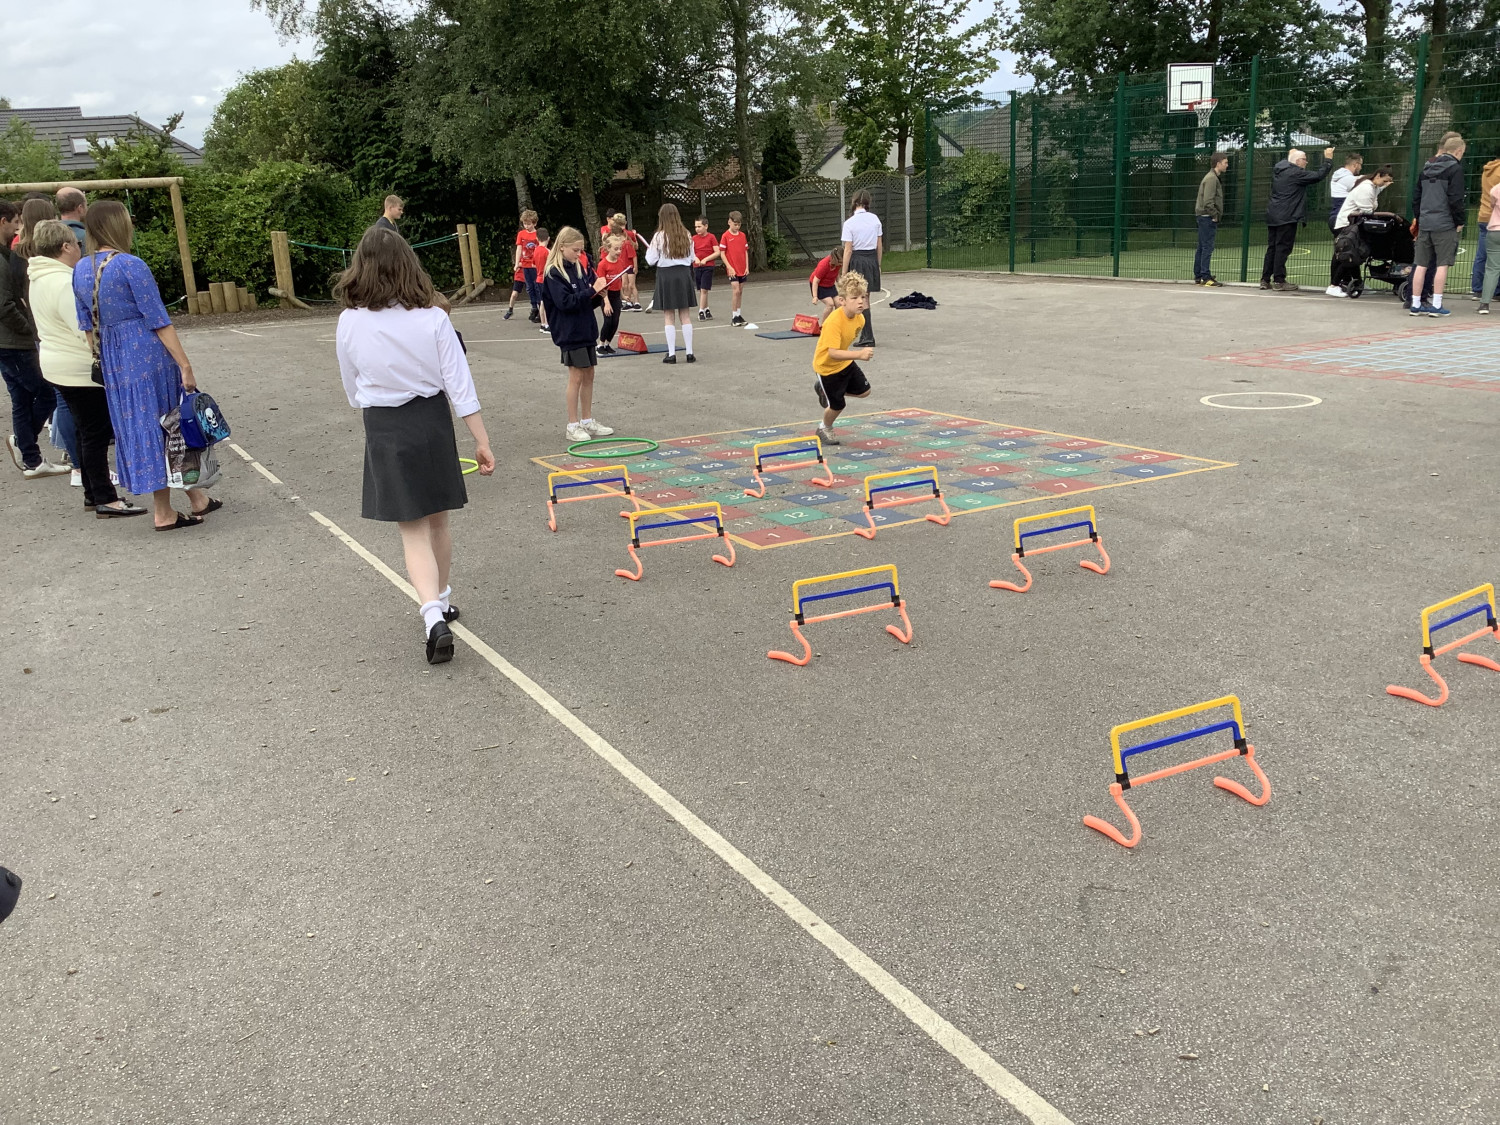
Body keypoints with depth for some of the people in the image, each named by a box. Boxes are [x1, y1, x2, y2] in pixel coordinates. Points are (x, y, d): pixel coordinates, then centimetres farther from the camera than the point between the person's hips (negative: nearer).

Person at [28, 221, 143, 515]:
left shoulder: (39, 279, 12)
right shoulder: (64, 282, -22)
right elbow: (87, 330, -24)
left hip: (60, 366, 10)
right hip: (81, 369, -10)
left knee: (88, 431, 17)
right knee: (97, 433, -5)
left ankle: (93, 493, 23)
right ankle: (105, 500, -3)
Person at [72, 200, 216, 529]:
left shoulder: (80, 270, 7)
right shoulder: (130, 265, -14)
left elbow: (87, 325, 12)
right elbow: (158, 320, -15)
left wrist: (103, 360, 21)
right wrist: (185, 365, -14)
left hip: (113, 359, 6)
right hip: (149, 353, -6)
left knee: (136, 426, 12)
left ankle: (163, 511, 16)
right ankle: (196, 499, 16)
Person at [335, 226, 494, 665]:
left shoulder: (350, 322, -9)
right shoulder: (433, 319, -10)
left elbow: (353, 390, 5)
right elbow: (460, 386, -9)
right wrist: (482, 441, -3)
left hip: (384, 431, -1)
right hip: (432, 420, 1)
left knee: (413, 530, 2)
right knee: (438, 518, 19)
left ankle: (433, 615, -15)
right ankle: (442, 599, 35)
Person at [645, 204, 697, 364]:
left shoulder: (659, 236, -9)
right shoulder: (686, 235, 3)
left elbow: (651, 260, -5)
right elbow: (691, 258, 9)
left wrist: (649, 250, 13)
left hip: (666, 274, -3)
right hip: (684, 274, 3)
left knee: (668, 316, 2)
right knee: (684, 315, 7)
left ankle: (671, 354, -2)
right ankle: (689, 352, 5)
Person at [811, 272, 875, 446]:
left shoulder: (859, 319, -11)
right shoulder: (834, 321, -35)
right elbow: (833, 353, -42)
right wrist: (859, 354, -49)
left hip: (845, 362, 7)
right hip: (827, 365, -7)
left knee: (864, 391, 14)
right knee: (837, 405, 3)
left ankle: (825, 389, 30)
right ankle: (825, 429, 35)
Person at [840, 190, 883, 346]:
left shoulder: (849, 223, -12)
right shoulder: (875, 219, 2)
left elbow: (848, 250, -13)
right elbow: (880, 245, 6)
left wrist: (843, 274, -8)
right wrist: (878, 265, 18)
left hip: (857, 260, -5)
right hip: (872, 259, 5)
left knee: (862, 300, 0)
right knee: (865, 298, 13)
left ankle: (868, 337, -1)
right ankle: (866, 334, 17)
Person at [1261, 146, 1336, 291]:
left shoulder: (1278, 169, 10)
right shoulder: (1296, 173, -13)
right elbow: (1319, 176, -14)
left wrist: (1290, 155, 43)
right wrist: (1328, 160, -3)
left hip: (1273, 215, 8)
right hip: (1287, 217, -8)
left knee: (1272, 248, 10)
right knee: (1283, 248, -5)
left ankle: (1265, 280, 11)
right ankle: (1279, 281, -4)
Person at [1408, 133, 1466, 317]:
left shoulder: (1427, 168, 14)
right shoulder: (1455, 169, -7)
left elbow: (1415, 196, 15)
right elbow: (1455, 199, -13)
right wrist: (1460, 221, -3)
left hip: (1424, 224, 6)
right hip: (1445, 225, -6)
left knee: (1421, 265, 6)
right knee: (1442, 264, -1)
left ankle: (1415, 305, 6)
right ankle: (1436, 306, -3)